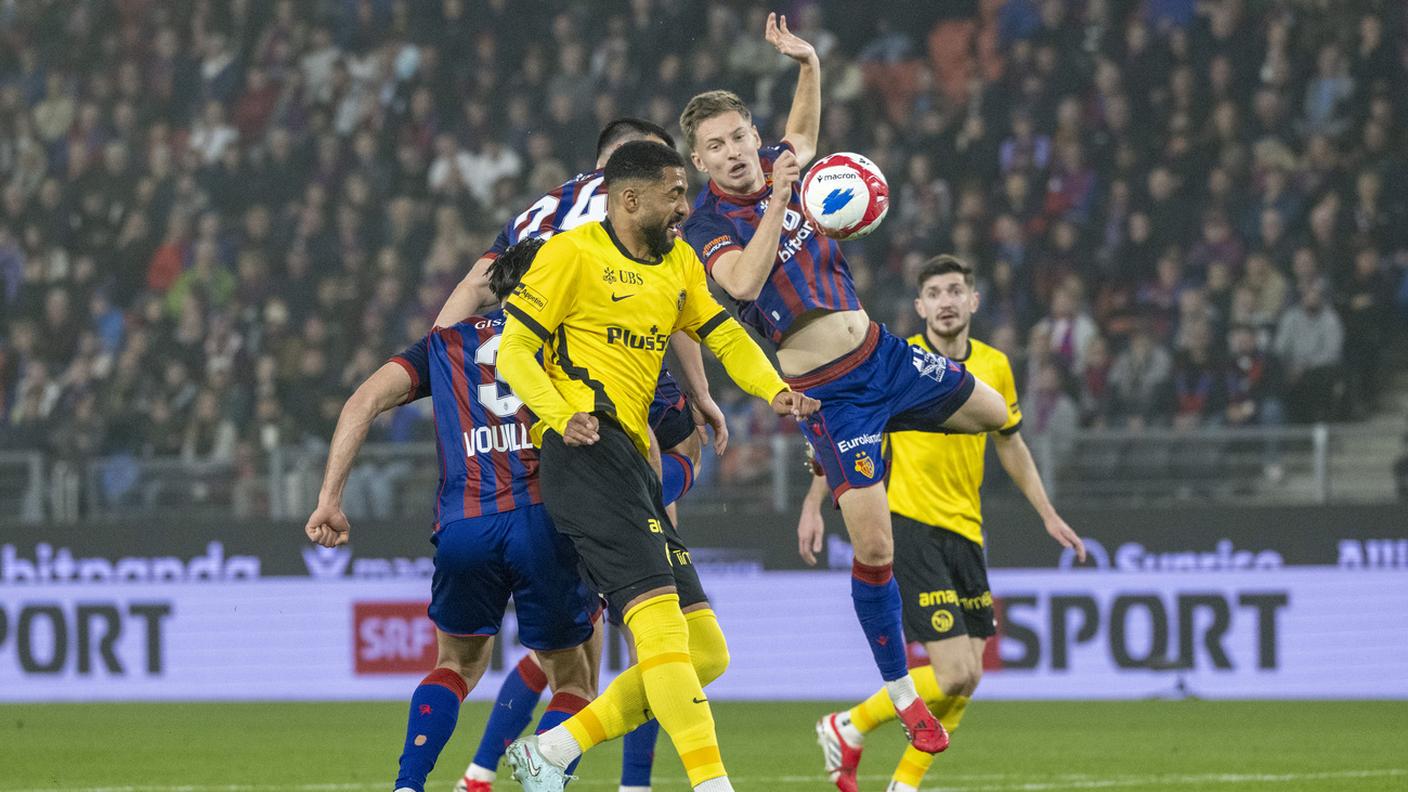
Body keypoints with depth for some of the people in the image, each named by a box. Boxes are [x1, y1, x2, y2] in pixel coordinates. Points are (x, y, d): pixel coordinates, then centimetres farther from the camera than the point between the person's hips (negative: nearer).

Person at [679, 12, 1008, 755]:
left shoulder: (780, 167, 2)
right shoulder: (708, 222, -14)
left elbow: (804, 128, 25)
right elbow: (743, 283, -34)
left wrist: (809, 64, 9)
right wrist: (776, 204, -35)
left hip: (880, 353, 6)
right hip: (826, 391, -6)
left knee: (992, 413, 20)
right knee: (873, 546, -10)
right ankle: (900, 695, 4)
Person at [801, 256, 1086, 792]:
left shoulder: (995, 367, 8)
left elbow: (1011, 445, 22)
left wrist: (1048, 516, 20)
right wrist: (813, 505, -8)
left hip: (965, 532, 6)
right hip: (911, 527, -6)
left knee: (966, 678, 4)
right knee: (955, 673, -15)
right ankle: (847, 729, 3)